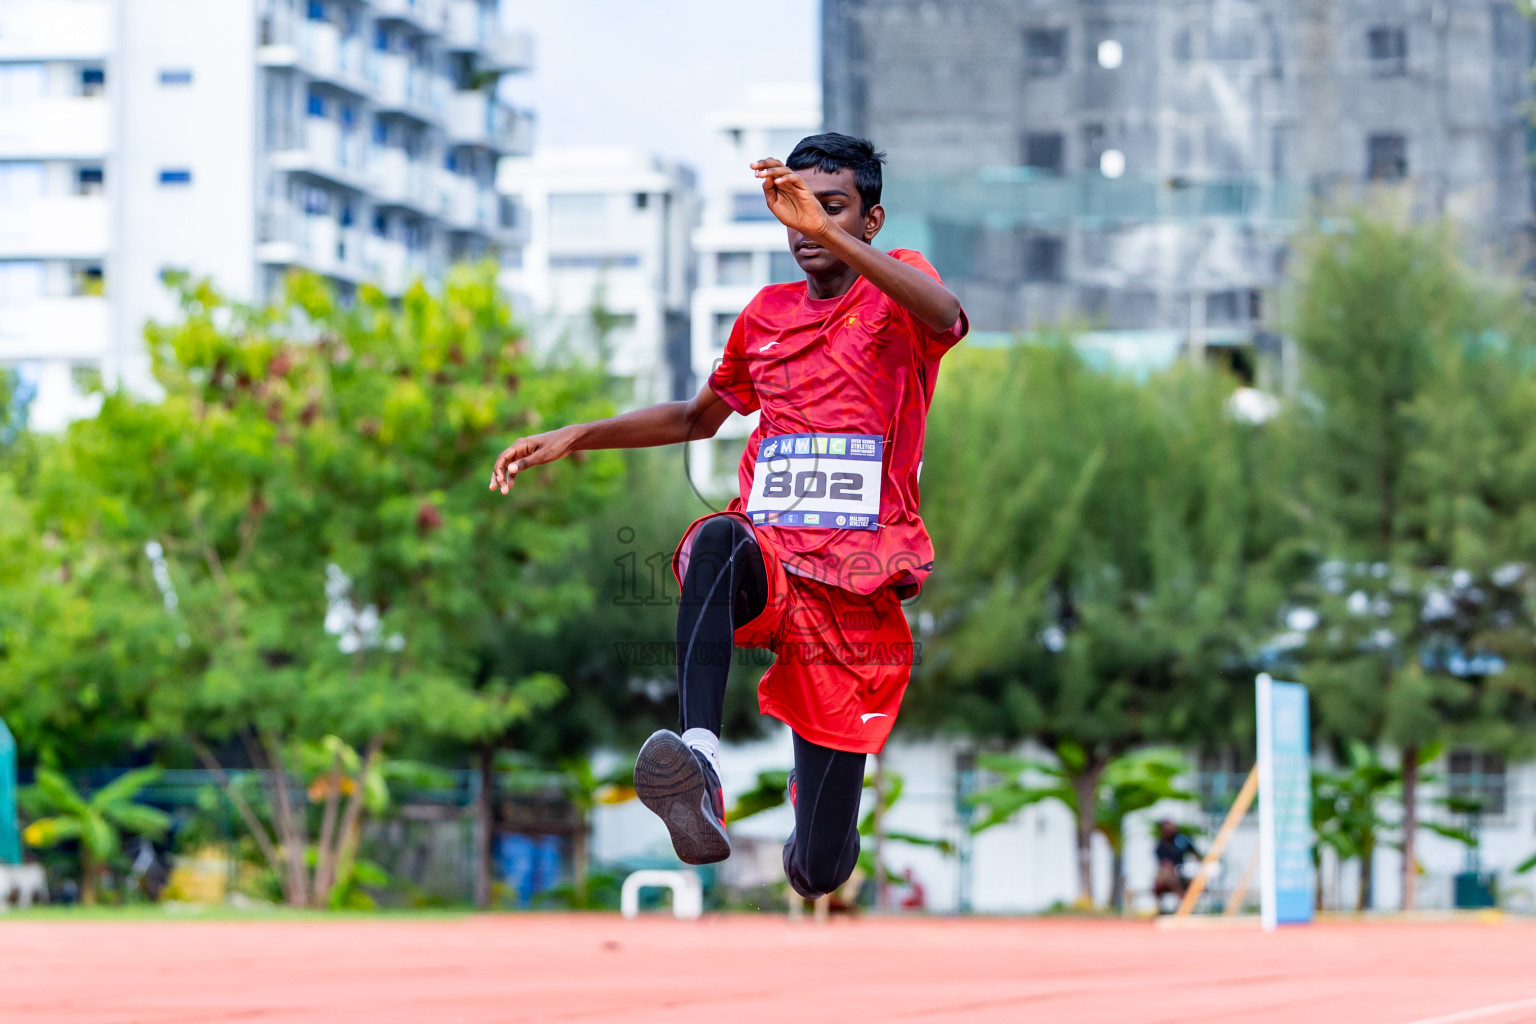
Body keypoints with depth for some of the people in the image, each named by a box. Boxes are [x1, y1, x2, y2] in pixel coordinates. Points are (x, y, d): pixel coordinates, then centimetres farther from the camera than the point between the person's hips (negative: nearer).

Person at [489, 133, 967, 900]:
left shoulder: (894, 283, 2)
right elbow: (699, 417, 33)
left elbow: (947, 318, -24)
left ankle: (821, 779, 37)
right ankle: (701, 763, -54)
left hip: (858, 588, -3)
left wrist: (826, 232, -34)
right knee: (719, 541, -39)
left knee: (818, 873, -1)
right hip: (765, 558, 3)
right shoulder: (766, 314, 16)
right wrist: (579, 437, 20)